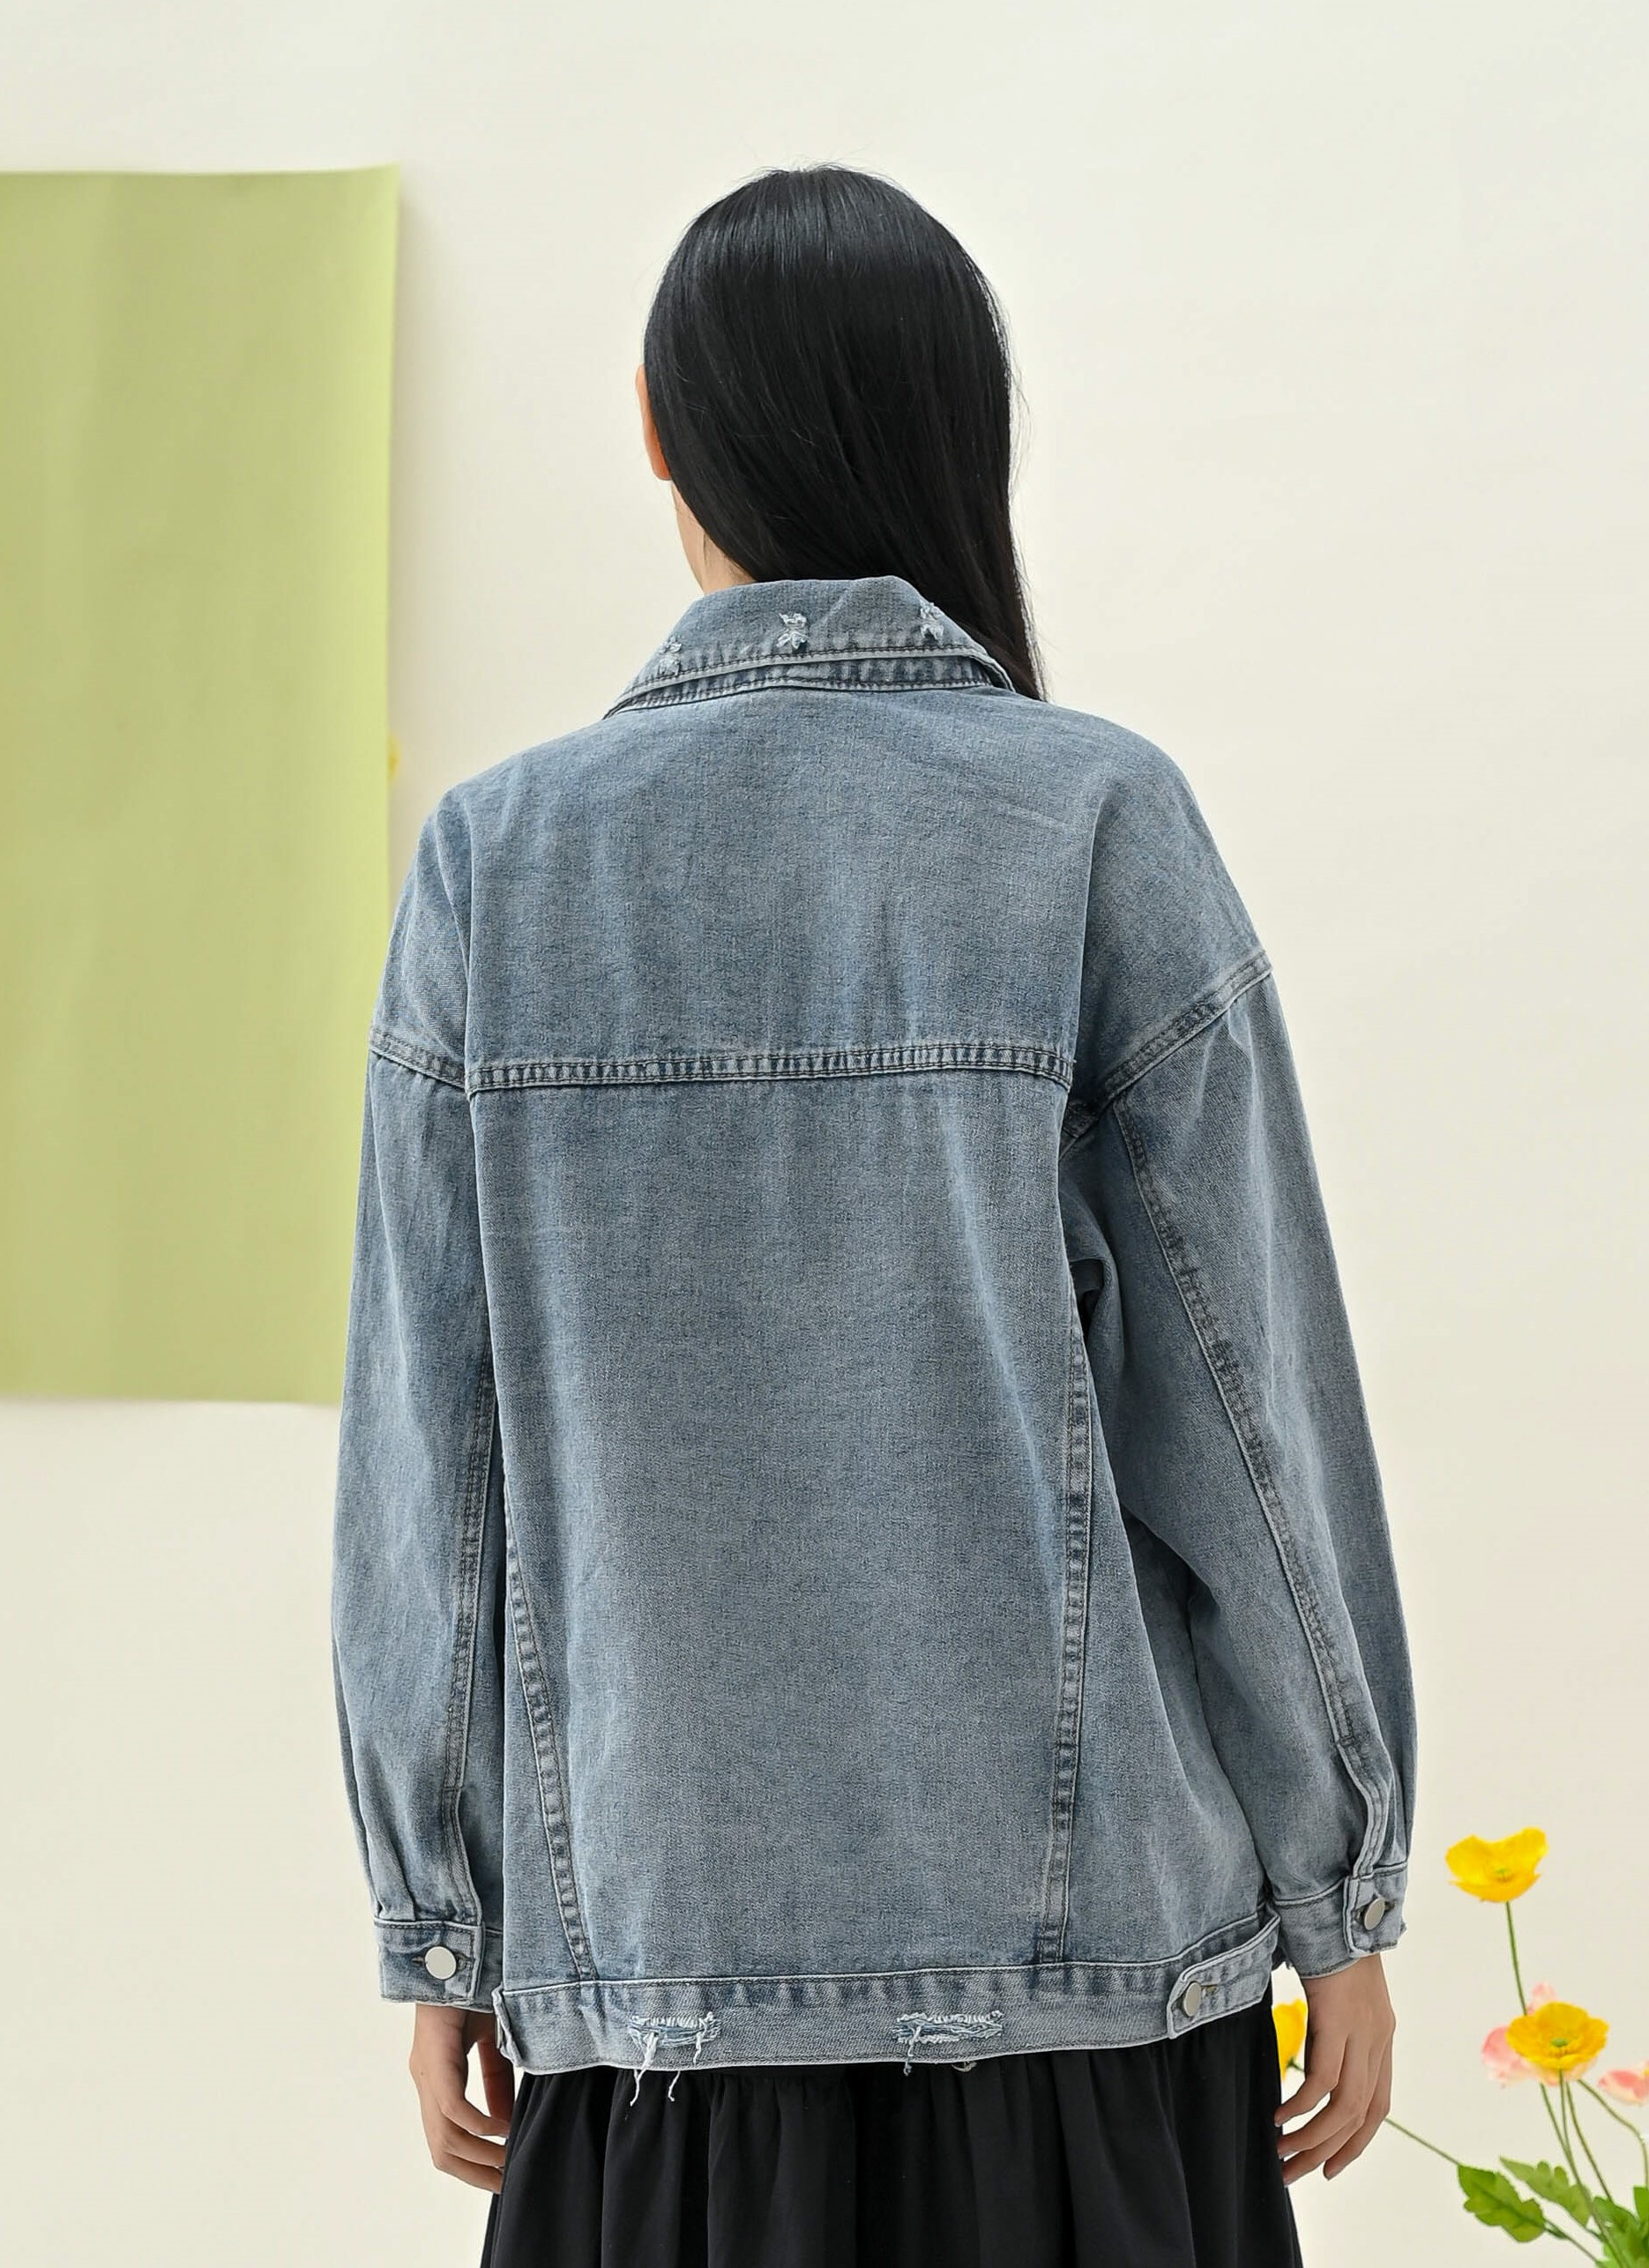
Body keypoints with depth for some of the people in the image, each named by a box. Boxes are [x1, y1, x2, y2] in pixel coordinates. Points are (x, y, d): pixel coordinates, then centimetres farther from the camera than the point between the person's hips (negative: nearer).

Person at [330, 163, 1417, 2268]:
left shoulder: (498, 854, -2)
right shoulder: (1098, 821, -6)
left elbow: (426, 1454, 0)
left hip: (668, 1924, 2)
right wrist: (1342, 1893, 4)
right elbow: (1244, 1381, -5)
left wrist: (438, 1928, 9)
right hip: (1075, 1917, -1)